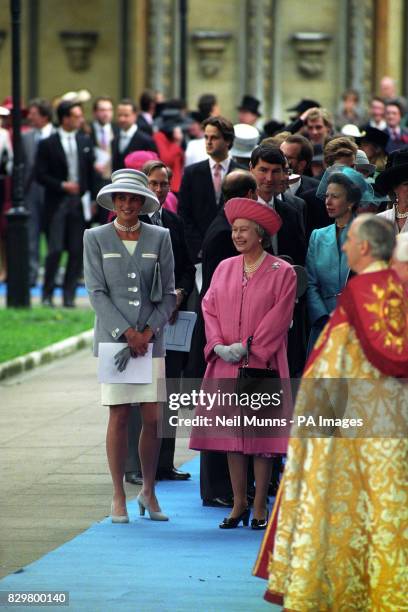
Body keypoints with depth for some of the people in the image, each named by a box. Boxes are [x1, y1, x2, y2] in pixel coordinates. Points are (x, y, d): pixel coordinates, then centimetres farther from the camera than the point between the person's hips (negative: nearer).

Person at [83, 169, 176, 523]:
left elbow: (168, 294, 7)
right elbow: (97, 293, -1)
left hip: (151, 340, 1)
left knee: (153, 417, -1)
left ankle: (148, 492, 15)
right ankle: (119, 497, 5)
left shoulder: (159, 238, 8)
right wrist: (126, 333, -10)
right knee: (119, 417, -3)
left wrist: (148, 331, -6)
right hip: (113, 337, -1)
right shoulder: (95, 239, 4)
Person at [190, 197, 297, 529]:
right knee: (232, 430, 5)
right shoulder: (224, 269, 11)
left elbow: (279, 317, -8)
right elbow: (209, 308, 9)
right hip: (226, 364, 4)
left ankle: (260, 506, 3)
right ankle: (239, 504, 12)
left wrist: (249, 348, -13)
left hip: (262, 364, -4)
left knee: (261, 433, -2)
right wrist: (219, 345, -6)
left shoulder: (282, 272, -2)